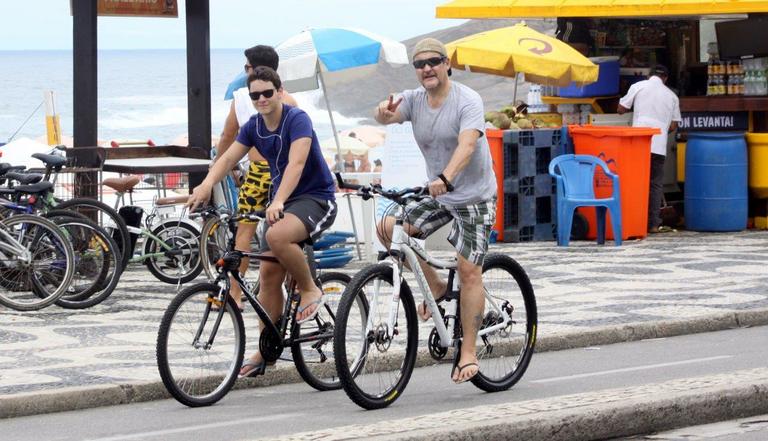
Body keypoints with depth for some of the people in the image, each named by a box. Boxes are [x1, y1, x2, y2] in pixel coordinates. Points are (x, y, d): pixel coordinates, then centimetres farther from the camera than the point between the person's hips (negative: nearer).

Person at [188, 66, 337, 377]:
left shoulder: (297, 119, -17)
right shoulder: (253, 127, 4)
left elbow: (296, 162, -30)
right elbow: (228, 158, -7)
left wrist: (278, 201, -44)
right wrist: (206, 185, -28)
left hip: (315, 197, -7)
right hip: (280, 202, 7)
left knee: (277, 235, -36)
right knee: (269, 275, 0)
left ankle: (310, 291, -13)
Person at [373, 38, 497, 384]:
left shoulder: (467, 101, -17)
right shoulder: (414, 99, 0)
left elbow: (467, 144, -33)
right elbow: (389, 116, -20)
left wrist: (445, 178, -50)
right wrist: (384, 112, -46)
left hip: (474, 196, -6)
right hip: (438, 197, 6)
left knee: (469, 271, -10)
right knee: (389, 228, -10)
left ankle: (469, 353, -4)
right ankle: (434, 286, 10)